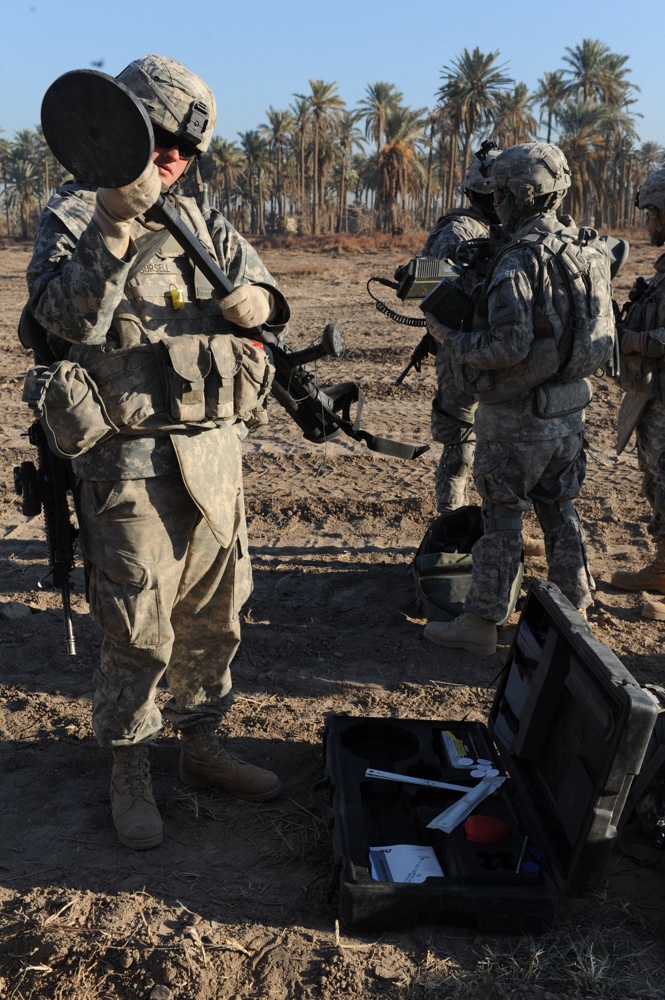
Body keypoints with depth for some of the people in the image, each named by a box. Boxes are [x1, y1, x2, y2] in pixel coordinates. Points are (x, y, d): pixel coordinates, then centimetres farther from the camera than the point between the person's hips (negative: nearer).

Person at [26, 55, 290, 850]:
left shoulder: (201, 222, 13)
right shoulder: (72, 216, -3)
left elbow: (264, 293, 11)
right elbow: (67, 316, -20)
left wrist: (252, 301, -13)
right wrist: (115, 225, -32)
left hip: (215, 451, 6)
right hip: (130, 460, -6)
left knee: (214, 614, 15)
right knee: (137, 630, 2)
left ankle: (202, 746, 33)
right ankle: (129, 775, 21)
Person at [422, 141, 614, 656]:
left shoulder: (519, 261, -20)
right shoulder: (588, 251, 6)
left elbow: (510, 346, -25)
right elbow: (600, 329, 12)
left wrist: (453, 338, -12)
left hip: (517, 418, -7)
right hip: (570, 408, 8)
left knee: (502, 518, 1)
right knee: (560, 512, 18)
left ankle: (481, 624, 12)